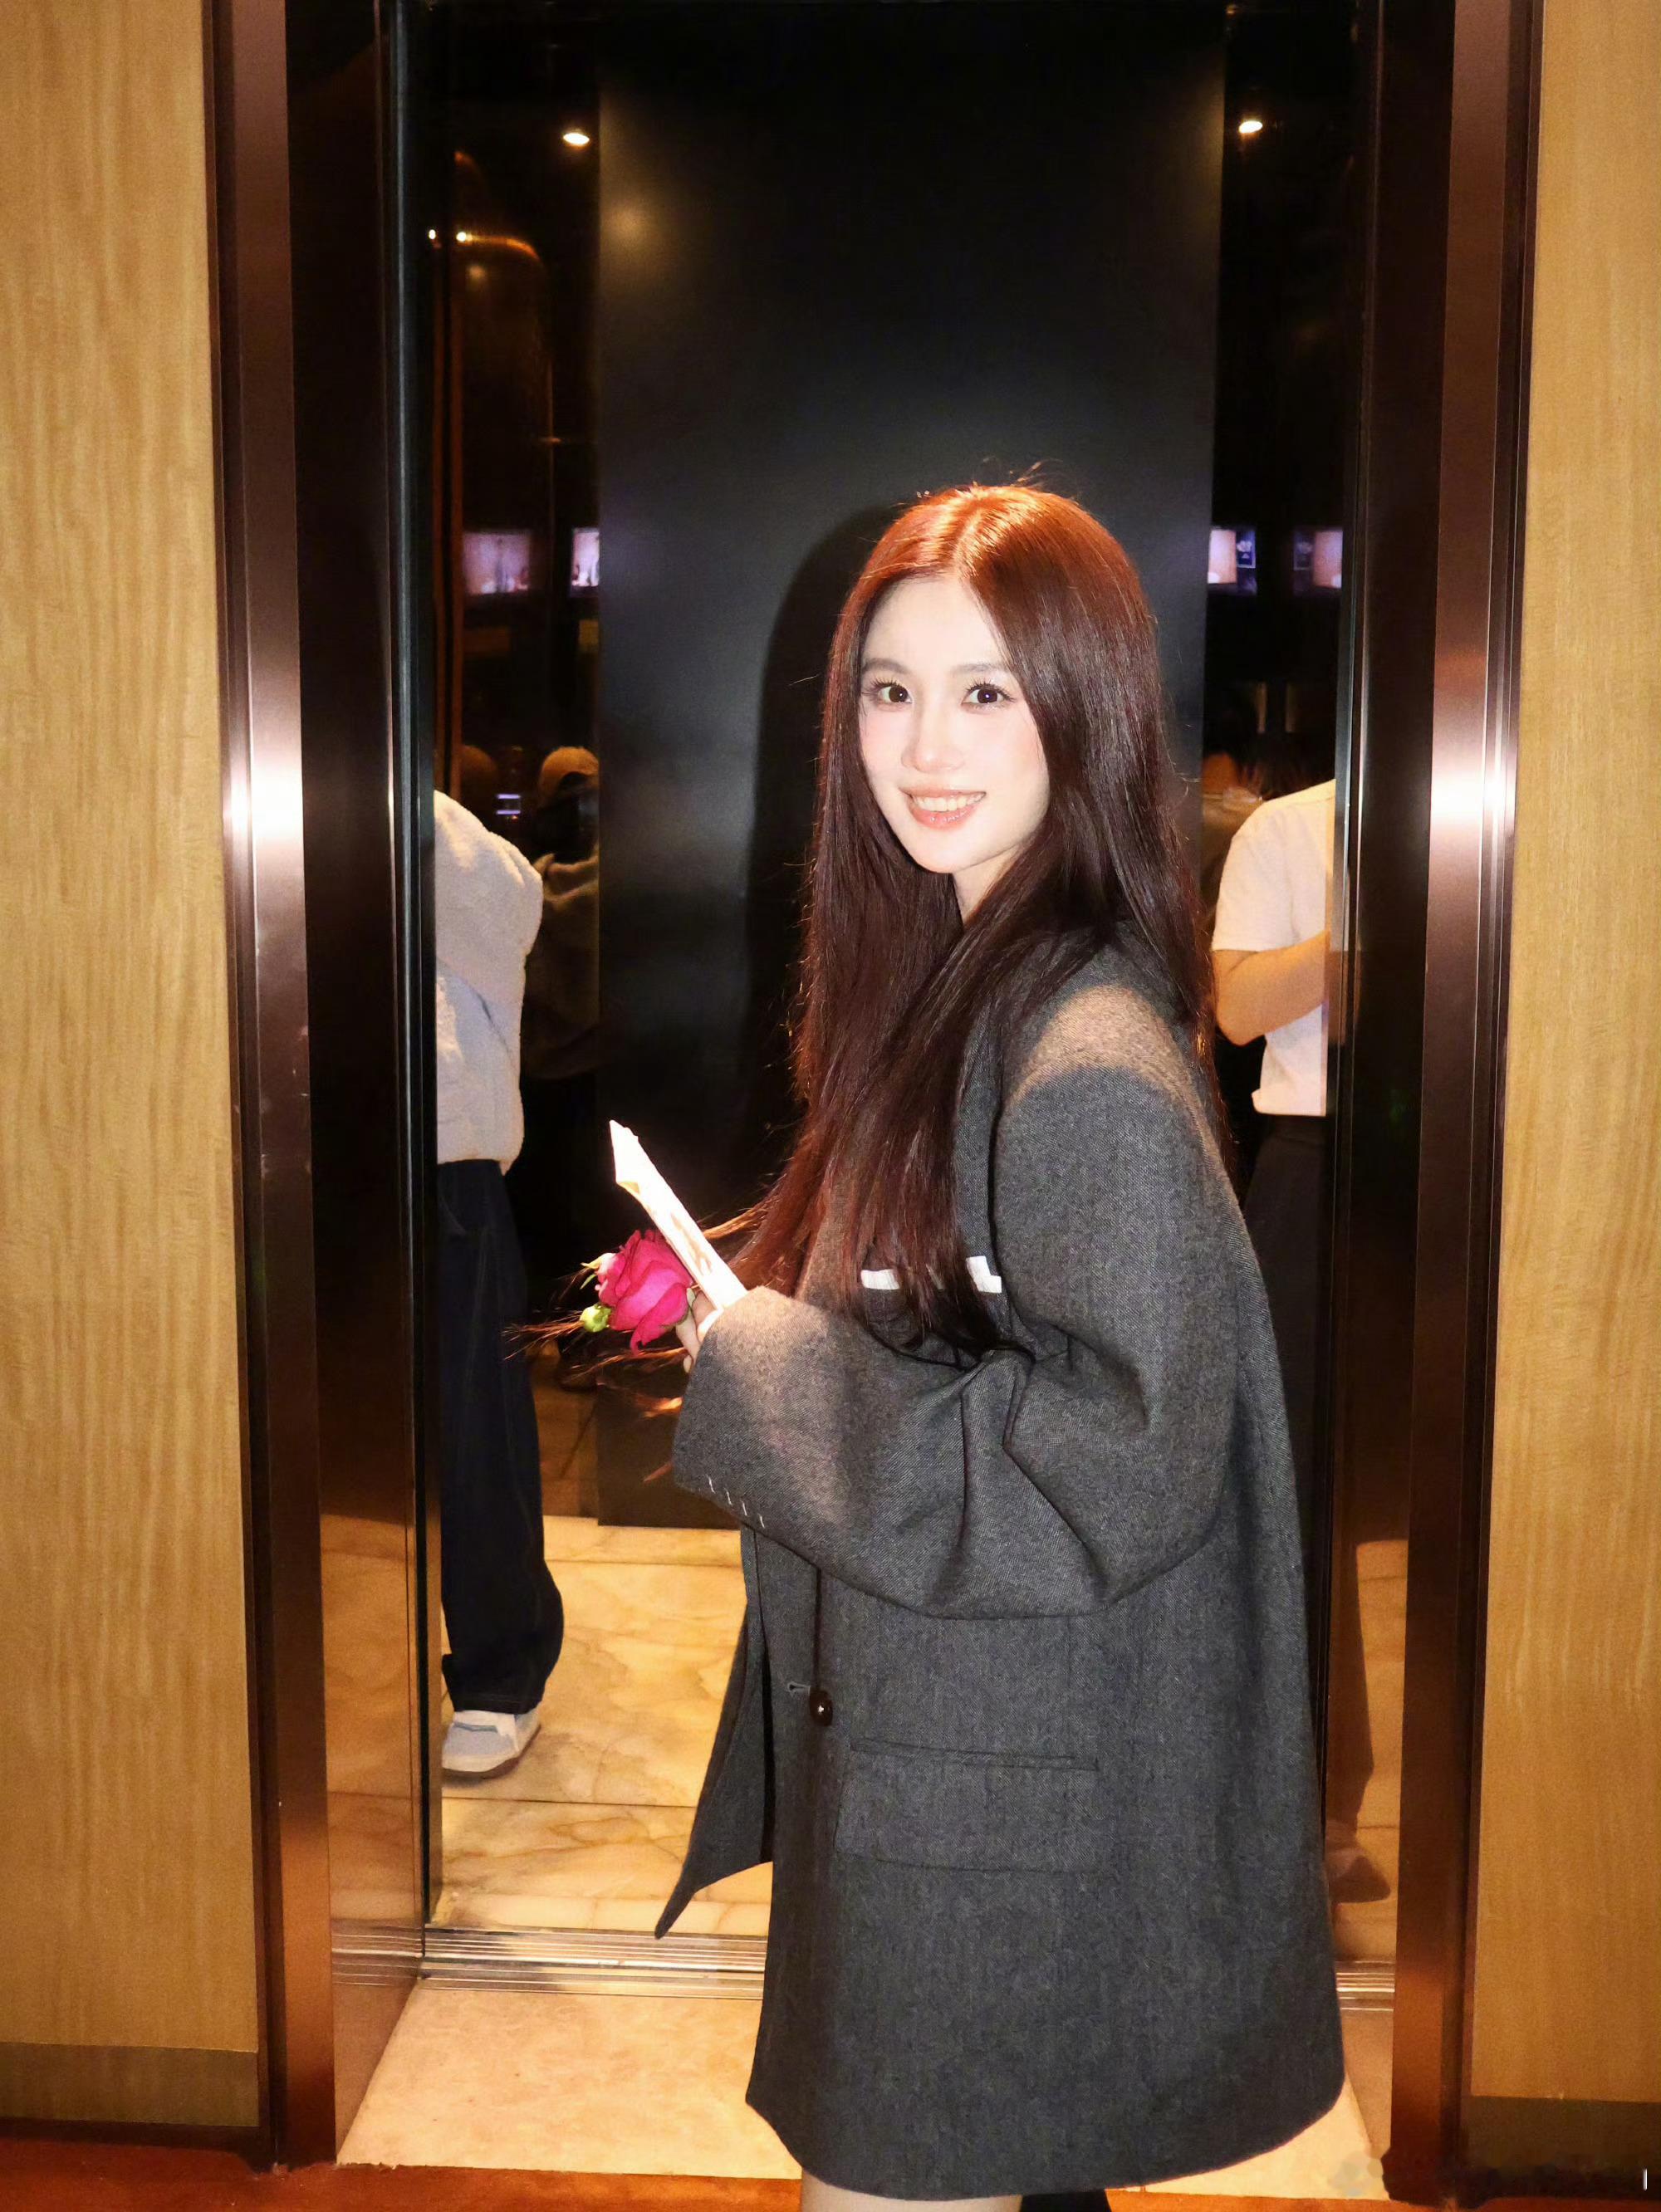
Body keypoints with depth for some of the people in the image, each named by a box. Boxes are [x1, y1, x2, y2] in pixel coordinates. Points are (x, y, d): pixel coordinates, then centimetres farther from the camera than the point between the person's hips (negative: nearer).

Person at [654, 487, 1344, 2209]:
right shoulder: (943, 983, 5)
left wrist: (766, 1379, -20)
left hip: (1002, 1797, -8)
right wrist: (747, 1310, 0)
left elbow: (1123, 1469, -26)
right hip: (896, 1726, 9)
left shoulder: (1095, 1069, -24)